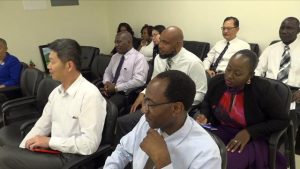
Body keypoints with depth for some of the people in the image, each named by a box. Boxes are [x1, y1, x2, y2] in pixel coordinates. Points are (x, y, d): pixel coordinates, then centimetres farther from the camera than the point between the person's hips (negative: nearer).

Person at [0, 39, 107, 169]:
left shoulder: (90, 95, -20)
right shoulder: (56, 92, 7)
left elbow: (90, 143, -23)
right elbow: (42, 126, 15)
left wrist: (50, 141, -16)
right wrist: (20, 151, 2)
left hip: (71, 158, -7)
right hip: (53, 150, 7)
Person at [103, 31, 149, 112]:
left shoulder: (139, 58, -8)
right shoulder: (115, 56, 16)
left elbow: (138, 81, -17)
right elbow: (107, 72, 24)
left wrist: (116, 88, -16)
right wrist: (107, 83, 0)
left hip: (125, 93, -7)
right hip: (110, 90, 7)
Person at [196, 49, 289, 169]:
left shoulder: (263, 89, -21)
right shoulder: (216, 81, -8)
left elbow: (282, 120, -10)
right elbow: (207, 102, 15)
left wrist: (249, 132, -20)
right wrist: (204, 116, -8)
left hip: (252, 138, -4)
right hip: (221, 131, 4)